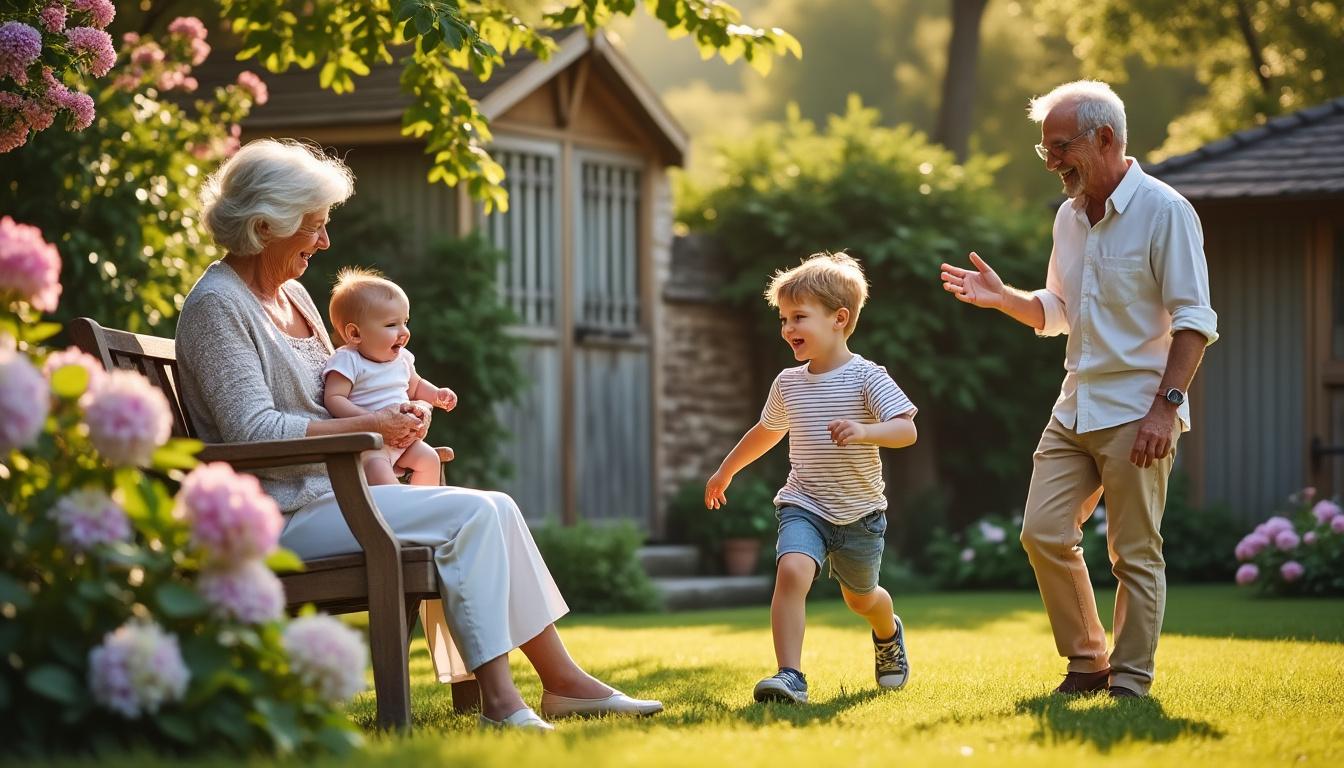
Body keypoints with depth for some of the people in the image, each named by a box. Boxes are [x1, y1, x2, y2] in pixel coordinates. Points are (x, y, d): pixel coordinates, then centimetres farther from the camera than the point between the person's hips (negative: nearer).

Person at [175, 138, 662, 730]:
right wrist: (370, 426, -15)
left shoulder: (292, 295, 19)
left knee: (494, 513, -5)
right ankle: (498, 699, -22)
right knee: (474, 514, -21)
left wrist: (400, 415, 4)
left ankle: (564, 680, -5)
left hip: (328, 492, 9)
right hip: (284, 516, -9)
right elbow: (253, 429, -20)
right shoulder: (216, 306, -10)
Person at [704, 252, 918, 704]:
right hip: (804, 507, 2)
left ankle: (889, 636, 54)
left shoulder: (866, 378, -11)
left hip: (859, 513, -2)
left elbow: (907, 430, -21)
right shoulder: (788, 383, 4)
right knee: (791, 571, -27)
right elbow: (767, 431, 23)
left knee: (860, 598, 18)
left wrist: (864, 432, -40)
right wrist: (727, 470, 34)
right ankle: (790, 677, -31)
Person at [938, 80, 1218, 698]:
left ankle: (1130, 681, 6)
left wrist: (1165, 405, -21)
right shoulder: (1070, 216, 13)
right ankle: (1086, 663, 14)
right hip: (1075, 409, 7)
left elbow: (1194, 320, -13)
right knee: (1043, 533, 1)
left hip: (1137, 411, -7)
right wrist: (1002, 298, 4)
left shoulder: (1163, 211, -10)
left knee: (1134, 552, -3)